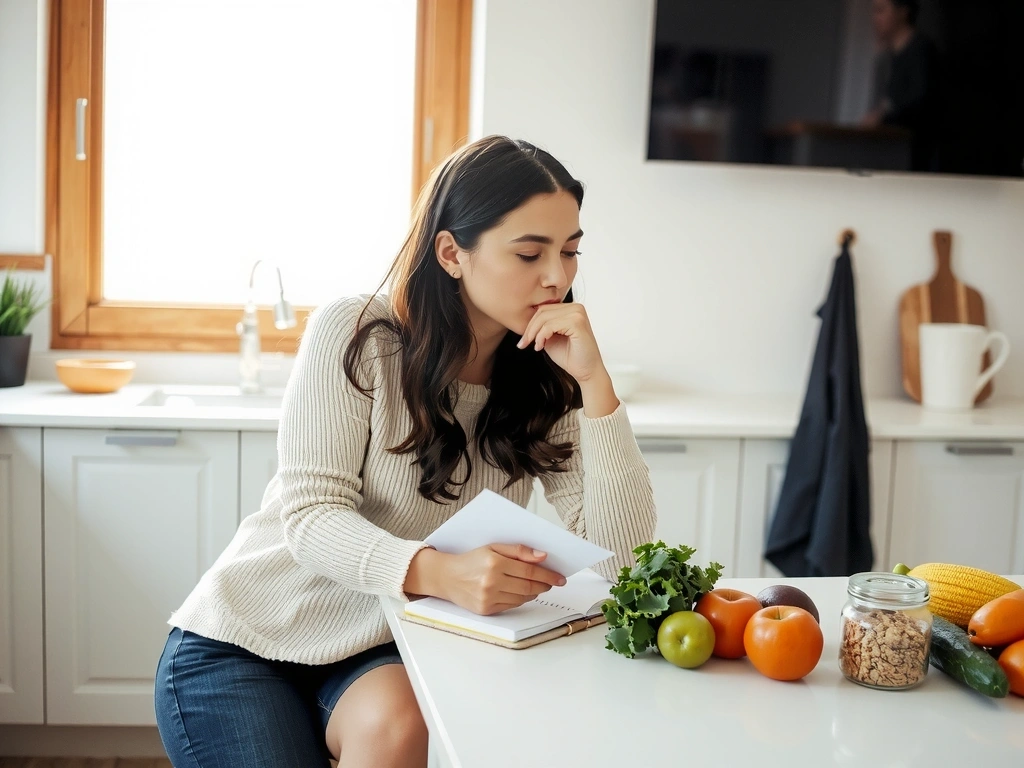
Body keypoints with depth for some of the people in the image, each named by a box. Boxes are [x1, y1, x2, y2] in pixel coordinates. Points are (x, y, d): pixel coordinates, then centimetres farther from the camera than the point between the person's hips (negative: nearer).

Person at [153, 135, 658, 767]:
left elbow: (621, 554, -13)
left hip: (385, 653, 2)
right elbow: (311, 516, -19)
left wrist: (594, 379, -22)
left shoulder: (548, 384, -4)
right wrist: (437, 571, -39)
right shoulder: (354, 334, -13)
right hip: (244, 642, -1)